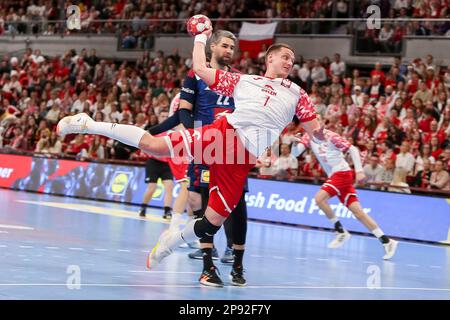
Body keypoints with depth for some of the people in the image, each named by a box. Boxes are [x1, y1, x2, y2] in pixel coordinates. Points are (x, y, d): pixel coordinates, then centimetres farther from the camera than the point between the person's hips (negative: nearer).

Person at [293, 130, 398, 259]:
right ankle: (386, 241, 2)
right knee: (358, 212, 2)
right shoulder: (308, 138, 8)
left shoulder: (329, 135, -10)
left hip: (342, 172, -7)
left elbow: (353, 149, -9)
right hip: (333, 176, 7)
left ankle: (341, 231, -7)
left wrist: (359, 171, -15)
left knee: (319, 198, -20)